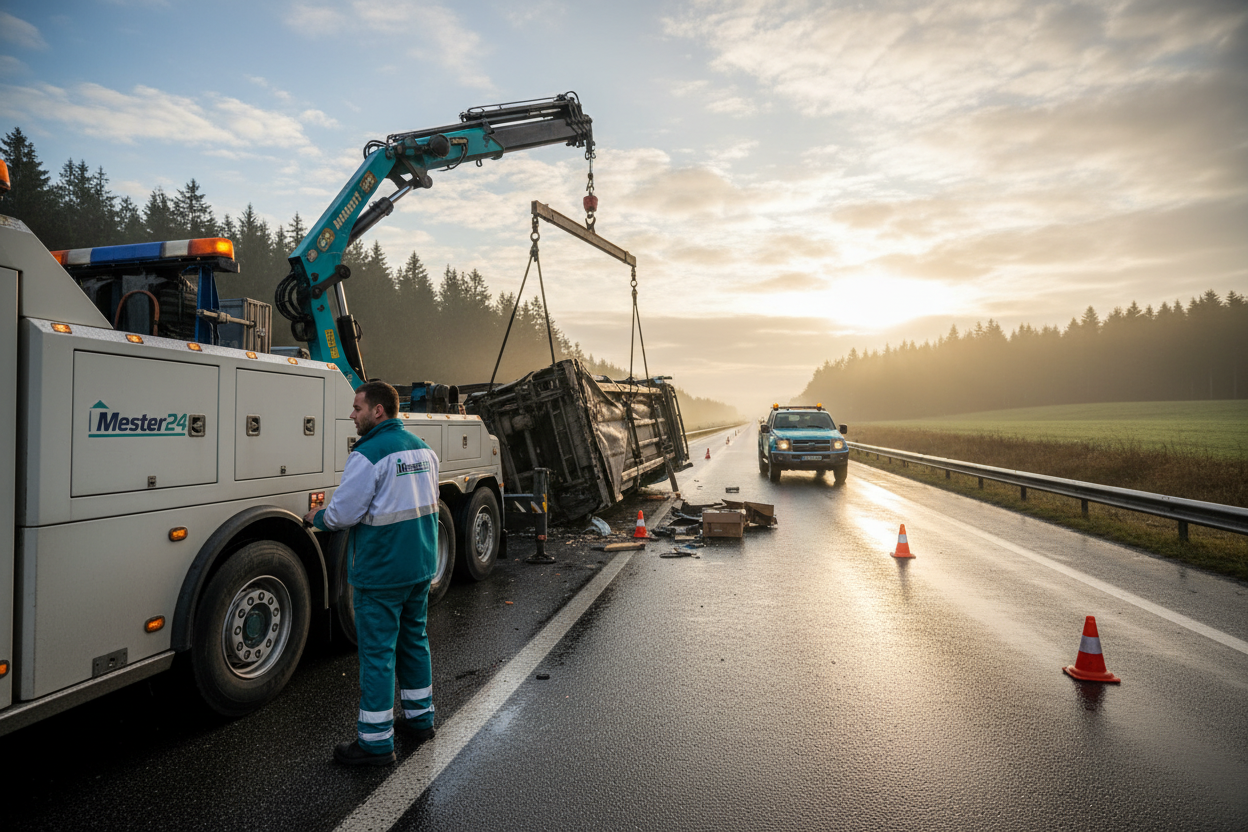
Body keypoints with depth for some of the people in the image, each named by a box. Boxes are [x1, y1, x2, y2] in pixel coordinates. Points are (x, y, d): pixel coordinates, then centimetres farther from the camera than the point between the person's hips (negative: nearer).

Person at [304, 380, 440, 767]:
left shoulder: (368, 454, -18)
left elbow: (343, 513, -16)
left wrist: (317, 517, 5)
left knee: (377, 652, 2)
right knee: (414, 639, 19)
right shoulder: (423, 449, 7)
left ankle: (376, 742, 13)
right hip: (422, 565, 8)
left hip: (381, 573, -8)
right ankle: (419, 718, 32)